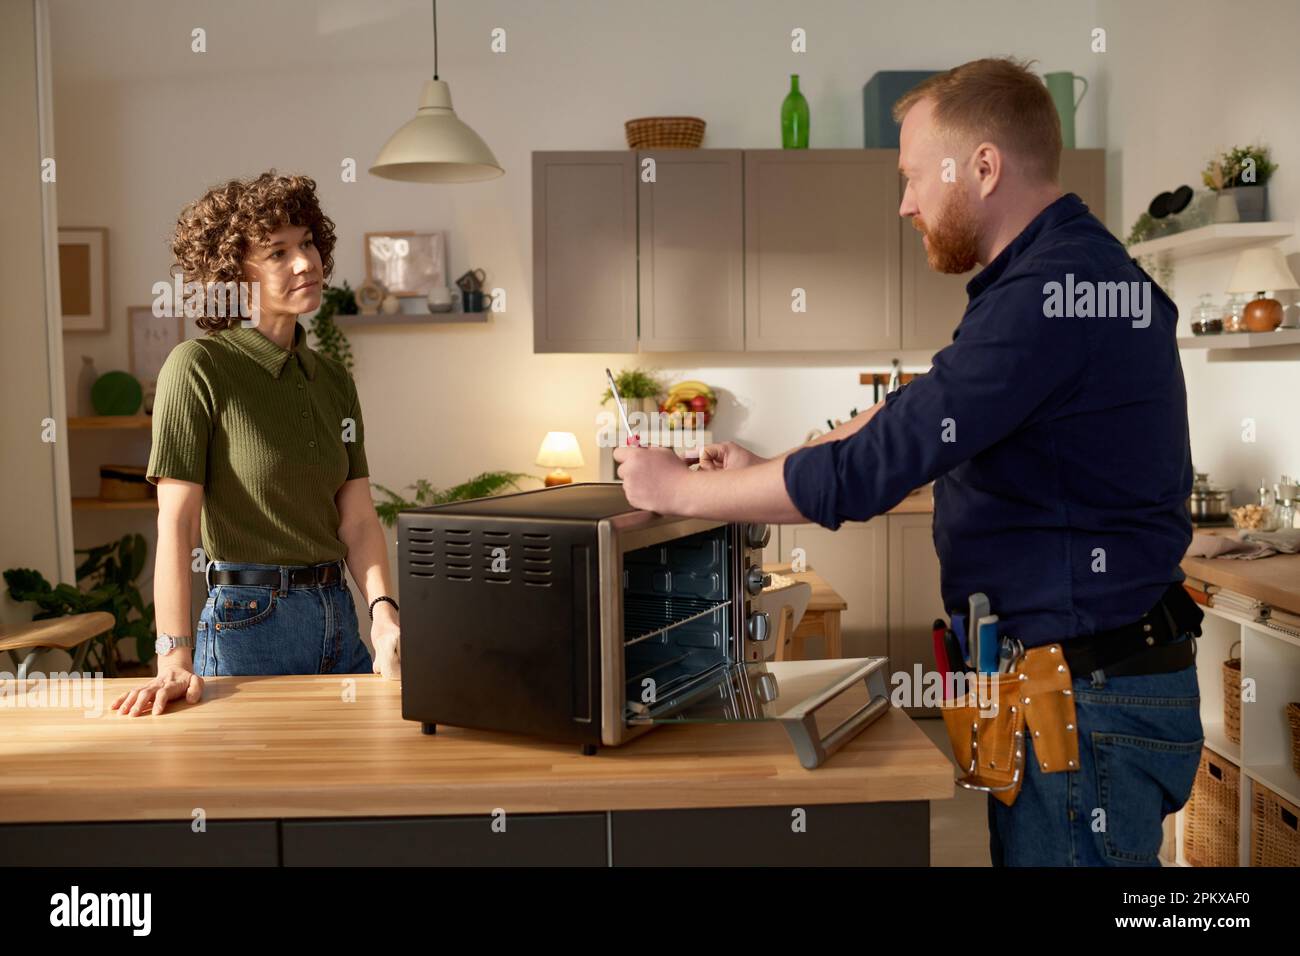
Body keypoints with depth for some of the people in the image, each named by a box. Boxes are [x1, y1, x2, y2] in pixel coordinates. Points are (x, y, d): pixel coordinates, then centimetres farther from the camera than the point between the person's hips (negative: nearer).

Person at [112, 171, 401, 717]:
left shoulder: (334, 381, 9)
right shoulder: (198, 366, -9)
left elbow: (357, 519, 3)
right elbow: (176, 524, -14)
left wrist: (383, 615, -12)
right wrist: (175, 659, -21)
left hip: (338, 618, 6)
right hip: (249, 622, -6)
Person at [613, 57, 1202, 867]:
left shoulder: (1049, 294, -23)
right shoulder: (1075, 270, 11)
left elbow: (865, 470, -24)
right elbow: (924, 407, 17)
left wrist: (680, 489, -11)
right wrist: (767, 472, 12)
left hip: (1091, 697, -10)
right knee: (1021, 847, 19)